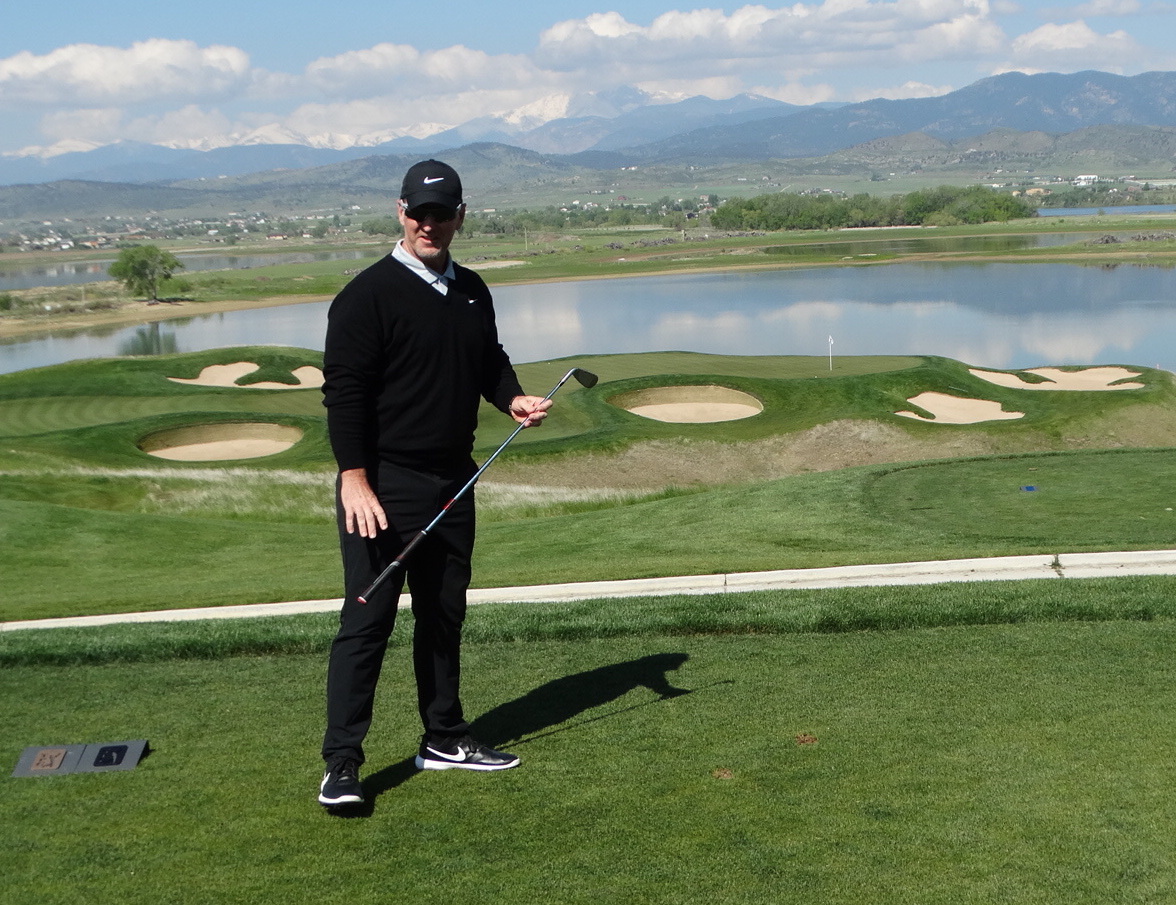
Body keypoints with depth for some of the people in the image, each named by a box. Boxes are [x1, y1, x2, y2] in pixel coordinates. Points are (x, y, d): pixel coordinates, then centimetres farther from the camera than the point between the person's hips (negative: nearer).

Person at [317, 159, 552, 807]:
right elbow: (343, 390, -13)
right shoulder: (369, 294, -9)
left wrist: (513, 398, 2)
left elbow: (490, 361, 24)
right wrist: (354, 479, -20)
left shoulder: (472, 292, 12)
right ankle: (341, 763, 1)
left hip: (453, 484, 7)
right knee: (367, 619, -5)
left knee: (444, 614, 15)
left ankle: (444, 740, 28)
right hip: (382, 486, -7)